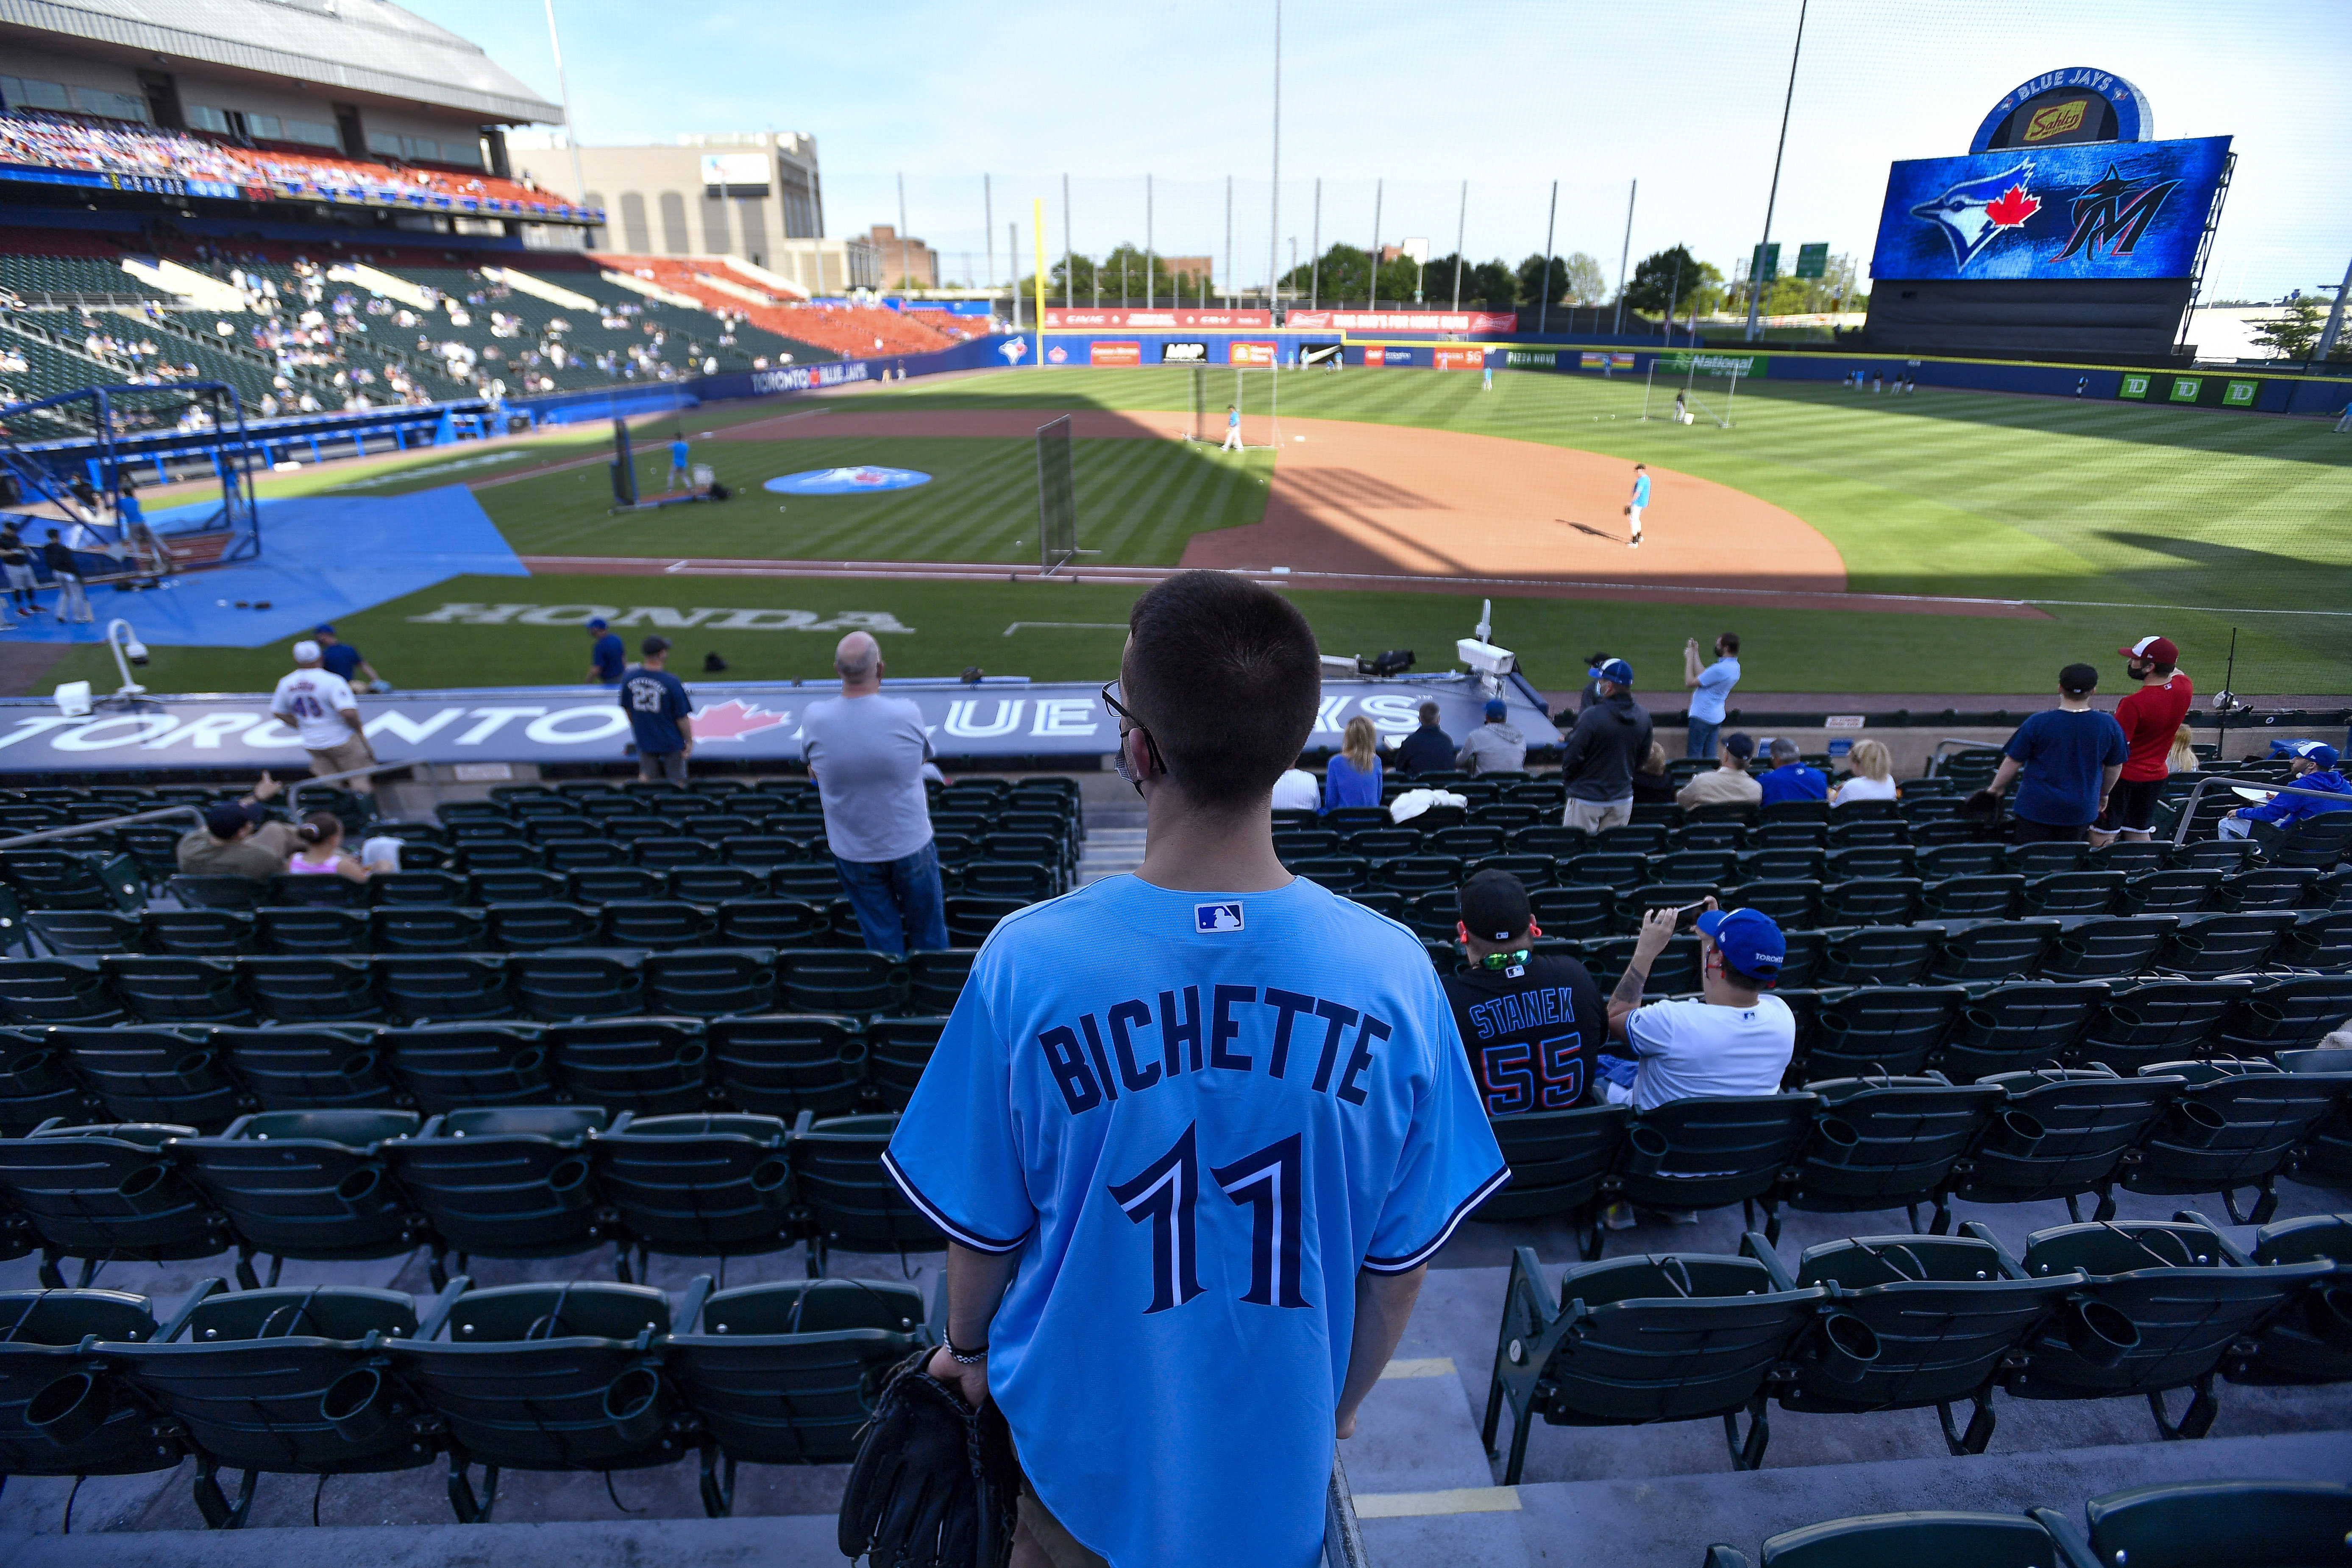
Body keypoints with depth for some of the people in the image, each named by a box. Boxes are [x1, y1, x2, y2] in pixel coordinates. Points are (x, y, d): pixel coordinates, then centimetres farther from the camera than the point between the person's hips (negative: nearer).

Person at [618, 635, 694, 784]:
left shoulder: (628, 679, -7)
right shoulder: (672, 682, -22)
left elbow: (626, 709, 8)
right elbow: (682, 717, -16)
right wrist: (689, 741, -3)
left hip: (644, 741, 4)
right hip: (672, 741, -4)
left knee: (646, 778, 19)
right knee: (677, 782, 12)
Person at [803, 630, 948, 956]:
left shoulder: (814, 719, -15)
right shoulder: (907, 713, -19)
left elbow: (813, 772, 4)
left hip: (852, 853, 2)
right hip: (911, 846, -2)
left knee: (882, 943, 17)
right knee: (929, 941, 16)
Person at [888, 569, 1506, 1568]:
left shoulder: (1026, 963, -28)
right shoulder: (1393, 974, -23)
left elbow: (981, 1230, -12)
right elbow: (1400, 1260, -10)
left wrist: (966, 1348, 10)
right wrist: (1341, 1401, 10)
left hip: (1083, 1440, -1)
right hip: (1277, 1453, 1)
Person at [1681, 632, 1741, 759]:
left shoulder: (1720, 669, -25)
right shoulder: (1735, 667, 6)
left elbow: (1690, 682, -18)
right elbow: (1703, 676, 11)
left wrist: (1689, 658, -8)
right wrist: (1695, 655, 11)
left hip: (1702, 717, -9)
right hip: (1716, 717, 9)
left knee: (1694, 755, -1)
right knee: (1710, 755, 14)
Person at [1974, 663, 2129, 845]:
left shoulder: (2037, 723, -14)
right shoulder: (2109, 726, -3)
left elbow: (2013, 762, -7)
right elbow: (2115, 767, 9)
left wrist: (1995, 789, 9)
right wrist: (2104, 794, 27)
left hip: (2037, 808, -3)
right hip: (2082, 810, 3)